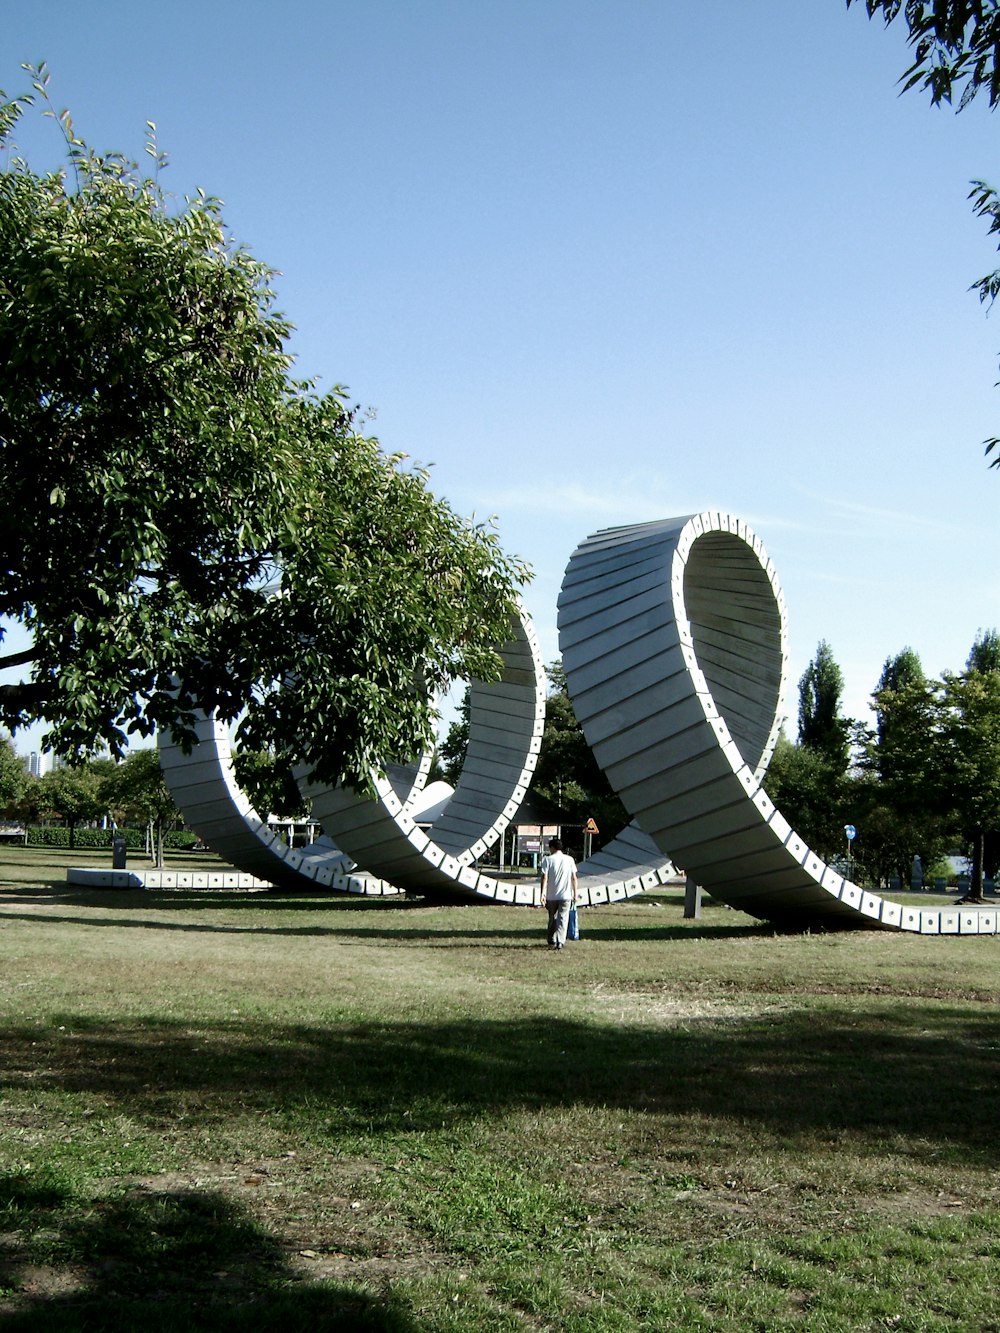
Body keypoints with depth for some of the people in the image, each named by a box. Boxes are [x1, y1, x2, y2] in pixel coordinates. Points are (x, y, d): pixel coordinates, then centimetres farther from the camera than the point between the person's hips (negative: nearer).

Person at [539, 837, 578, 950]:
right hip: (566, 895, 0)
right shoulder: (569, 860, 4)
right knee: (562, 919, 0)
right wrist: (575, 894, 11)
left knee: (552, 919, 15)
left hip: (551, 896, 0)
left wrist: (542, 893, -13)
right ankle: (560, 942, -12)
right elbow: (574, 878, 4)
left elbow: (544, 877, -10)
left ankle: (551, 941, 20)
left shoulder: (548, 860, -3)